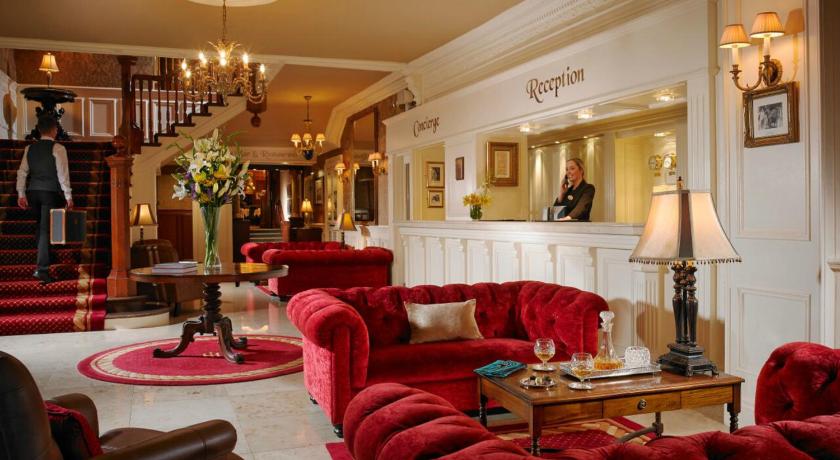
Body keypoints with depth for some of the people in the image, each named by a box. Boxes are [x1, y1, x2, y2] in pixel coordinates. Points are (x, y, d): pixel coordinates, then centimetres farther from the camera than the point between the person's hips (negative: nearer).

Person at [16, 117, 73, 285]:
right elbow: (63, 174, -11)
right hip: (50, 192, -5)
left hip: (33, 192, 5)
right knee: (46, 230, -3)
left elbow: (22, 172, 8)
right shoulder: (58, 148, -7)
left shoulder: (30, 148, 9)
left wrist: (21, 194, 12)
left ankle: (43, 263, 26)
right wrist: (68, 196, -9)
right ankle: (42, 269, -6)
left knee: (40, 226, 20)